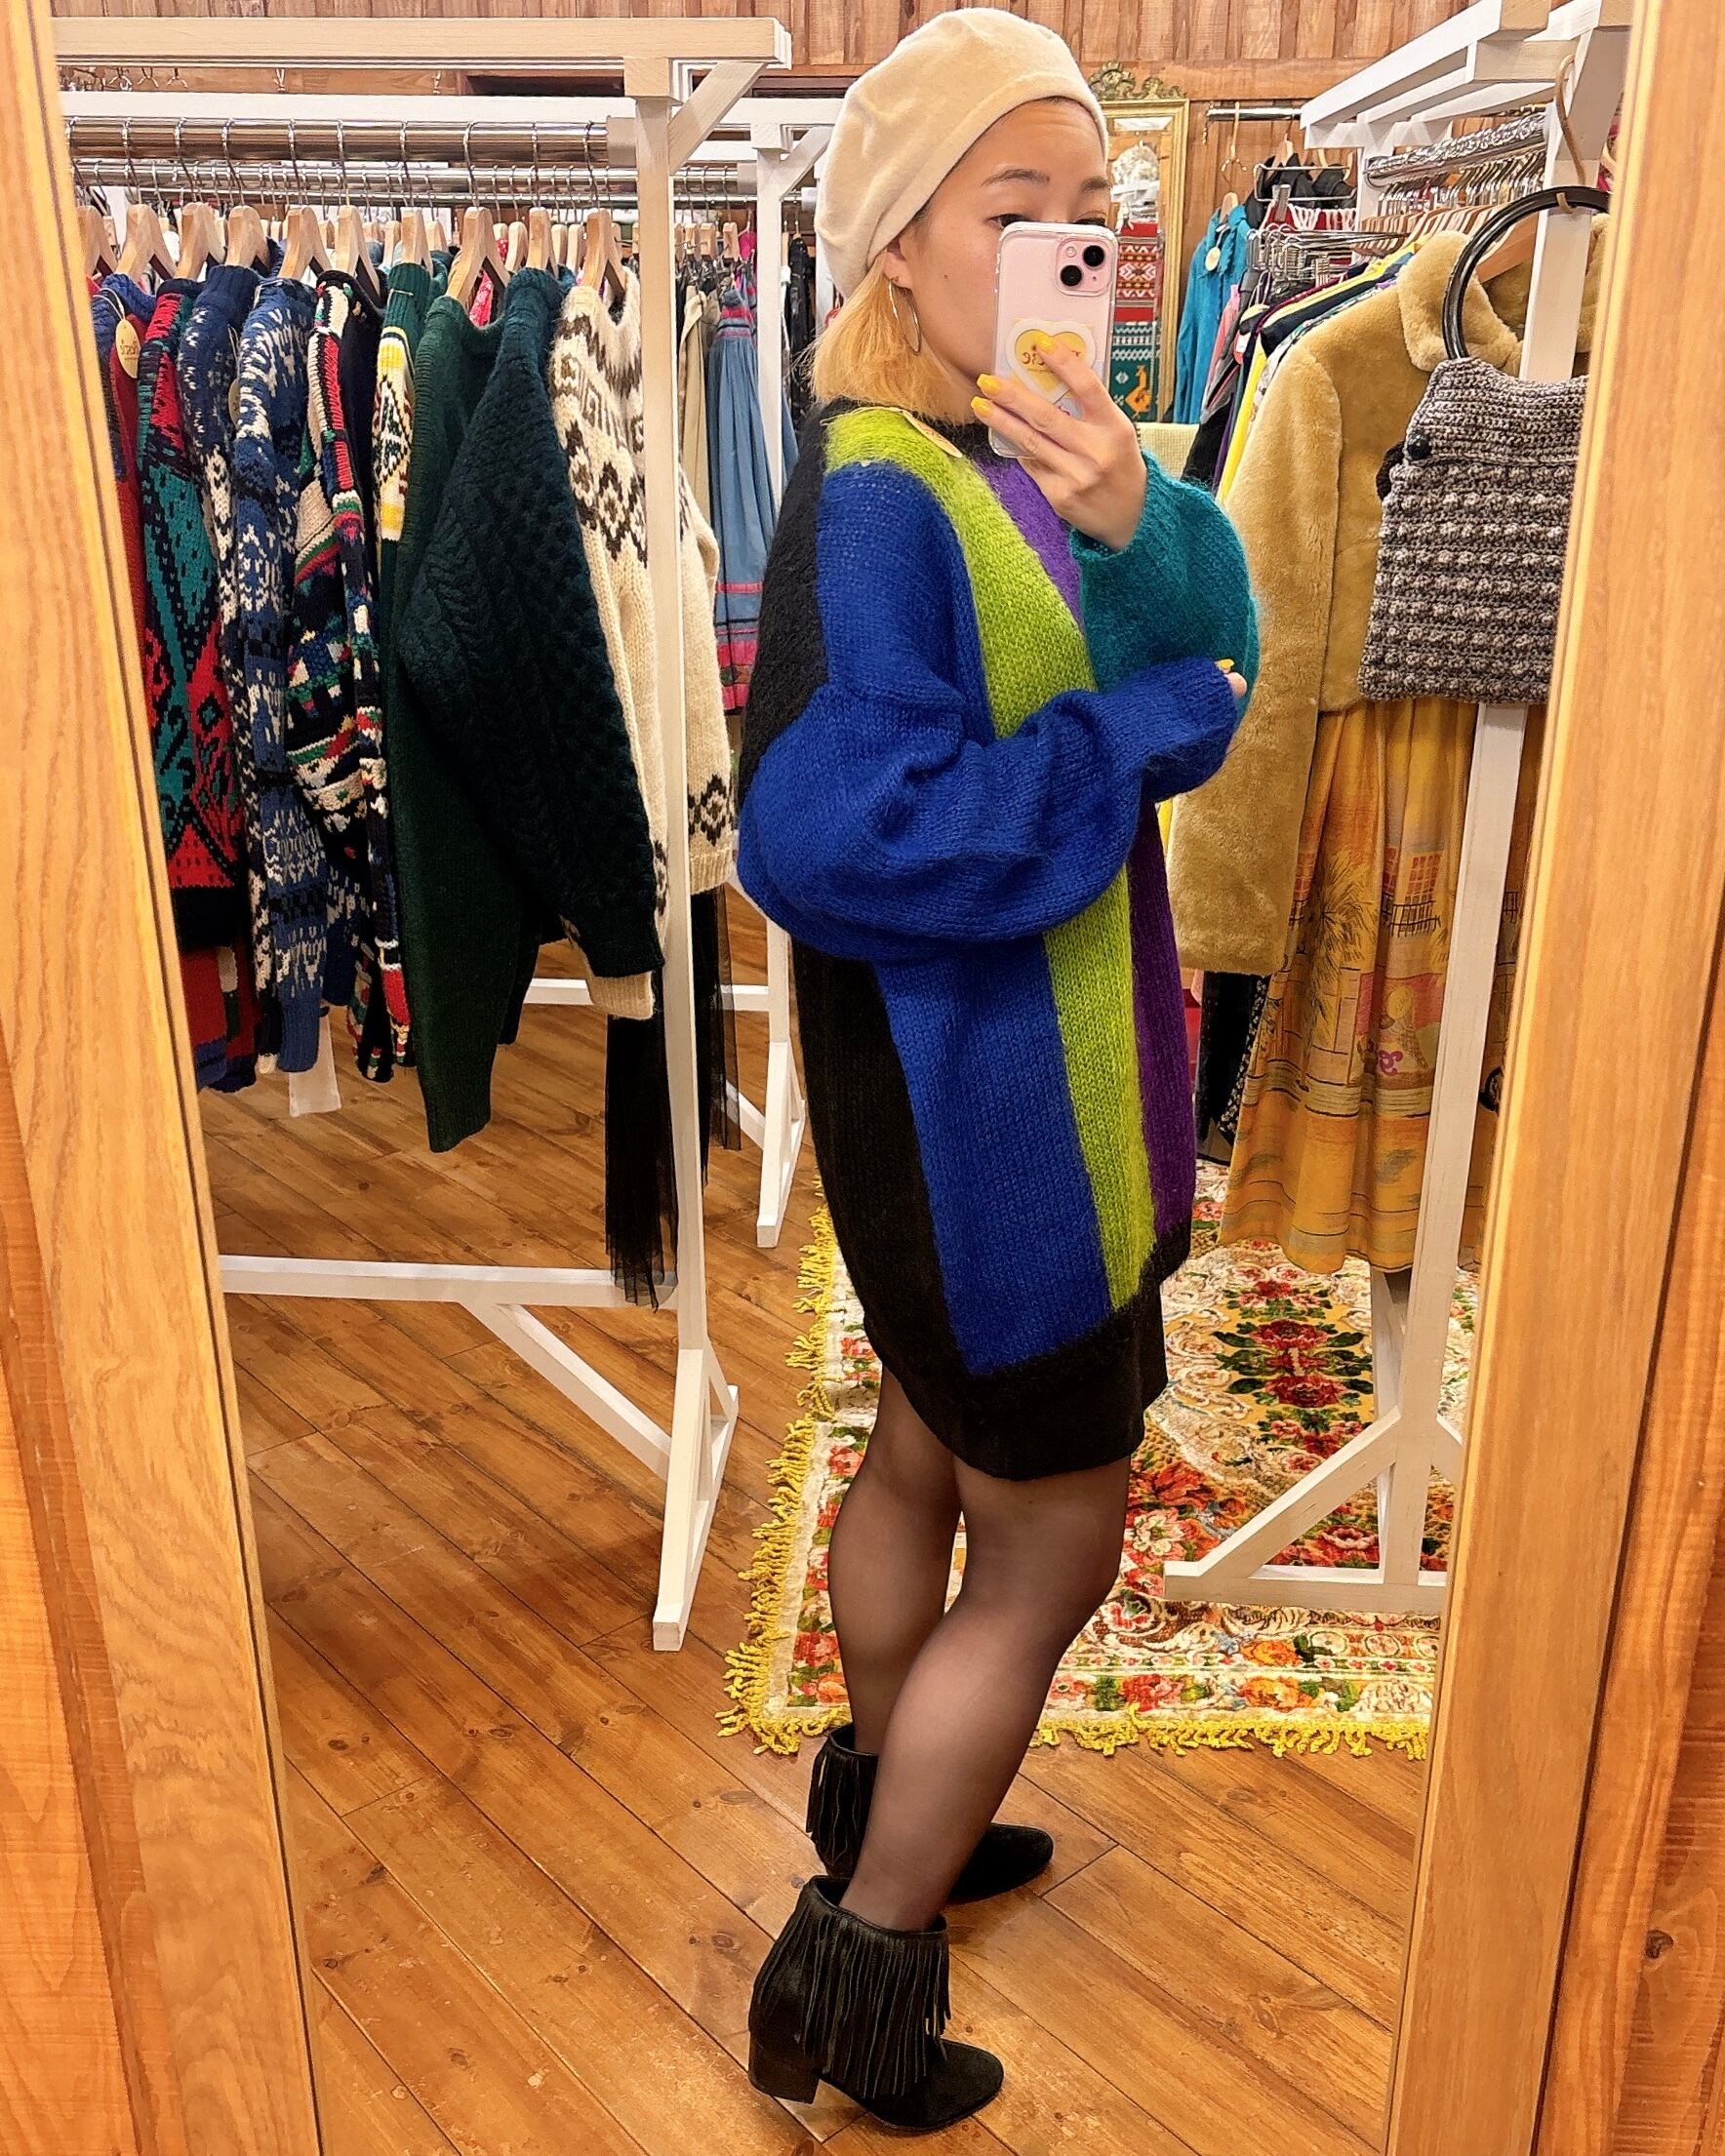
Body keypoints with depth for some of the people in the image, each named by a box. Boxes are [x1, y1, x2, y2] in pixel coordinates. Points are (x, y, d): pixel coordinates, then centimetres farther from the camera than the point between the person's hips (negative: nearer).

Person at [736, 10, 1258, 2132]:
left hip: (1031, 1082, 9)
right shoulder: (875, 498, -21)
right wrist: (1145, 732, -22)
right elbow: (824, 830, -31)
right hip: (967, 1102, -9)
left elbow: (1223, 636, -4)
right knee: (1053, 1550, 5)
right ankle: (850, 1978, 24)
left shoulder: (1039, 449, 4)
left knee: (928, 1453, 24)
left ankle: (877, 1791, 50)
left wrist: (1135, 516, -26)